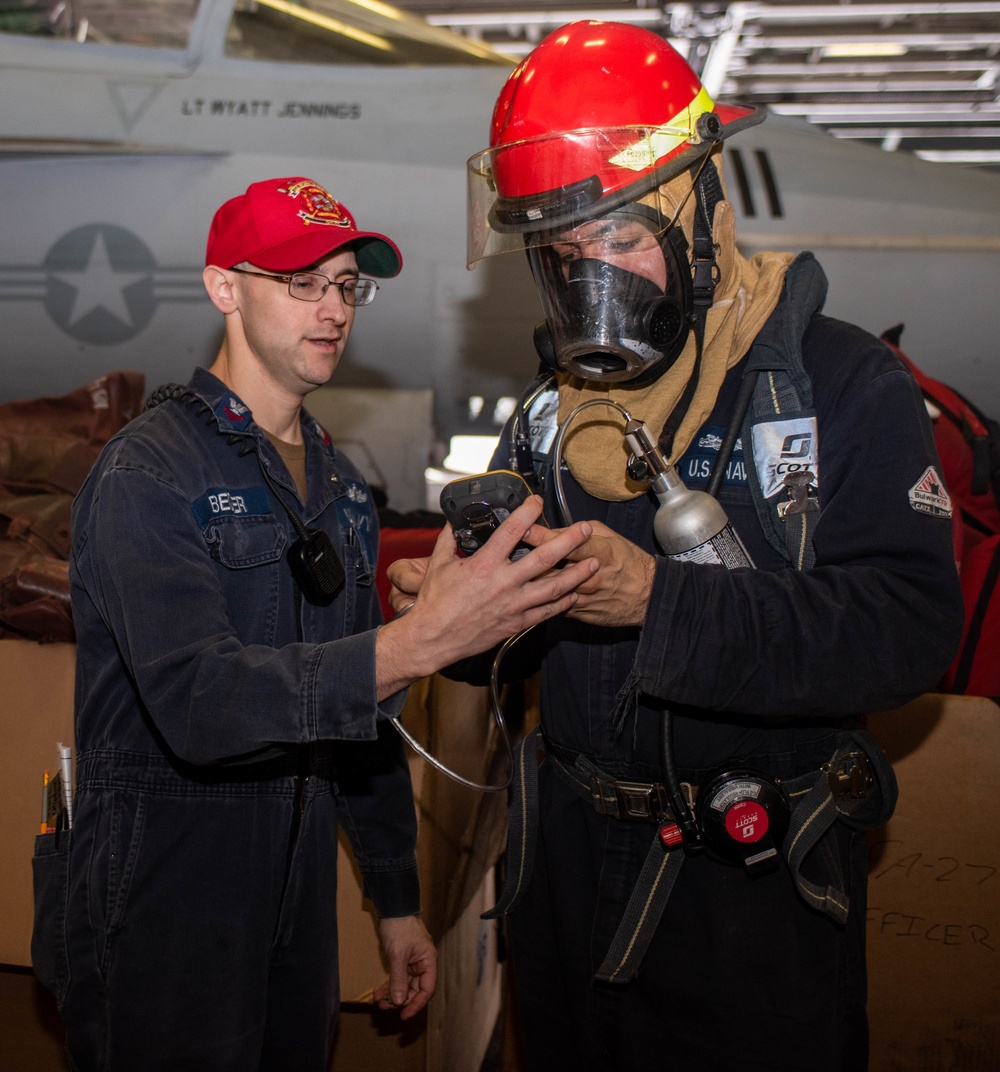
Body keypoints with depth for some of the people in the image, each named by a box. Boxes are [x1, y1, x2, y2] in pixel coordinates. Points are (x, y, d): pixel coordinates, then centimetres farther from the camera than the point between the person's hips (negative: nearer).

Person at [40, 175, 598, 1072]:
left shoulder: (340, 485, 9)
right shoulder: (148, 474, -15)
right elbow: (199, 703, -29)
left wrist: (397, 901, 14)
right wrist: (421, 642, -41)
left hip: (299, 897, 7)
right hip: (161, 912, -7)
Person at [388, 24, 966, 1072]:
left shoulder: (844, 384, -11)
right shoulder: (554, 404, 6)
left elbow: (909, 624, -22)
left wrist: (662, 601, -30)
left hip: (756, 890, -4)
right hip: (572, 869, 5)